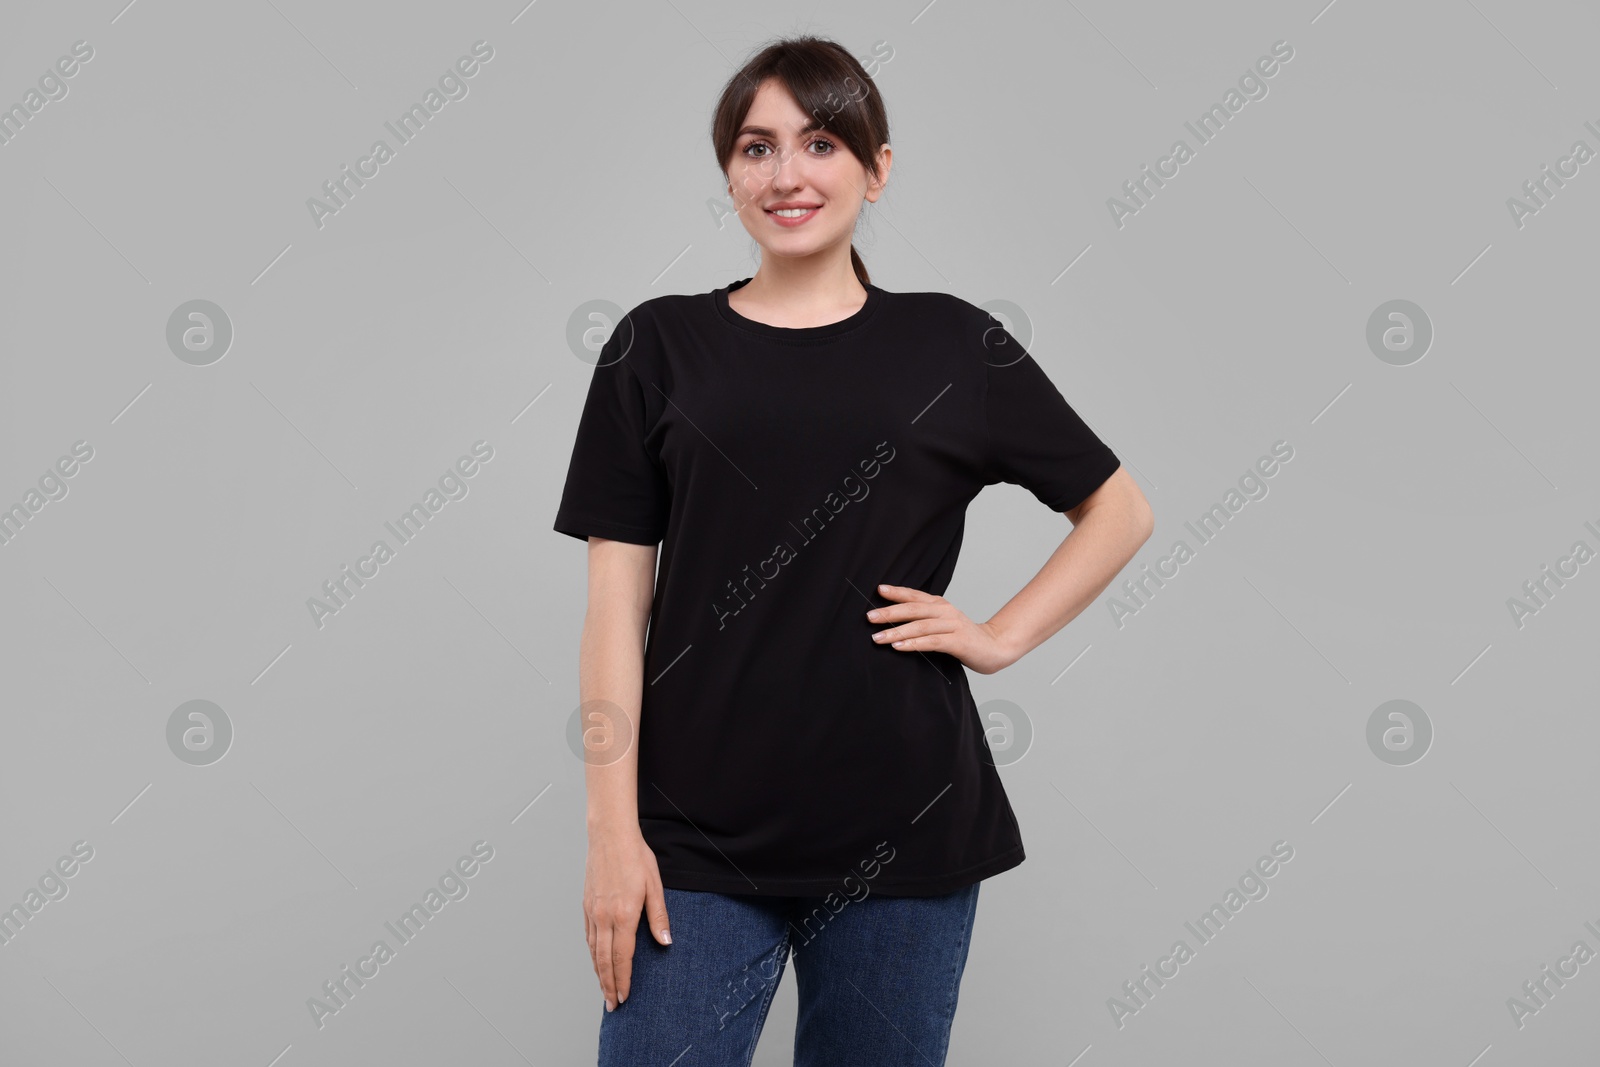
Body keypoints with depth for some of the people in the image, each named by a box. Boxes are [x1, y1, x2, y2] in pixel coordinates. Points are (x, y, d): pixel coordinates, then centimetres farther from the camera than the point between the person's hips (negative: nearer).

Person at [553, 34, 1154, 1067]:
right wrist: (613, 830, -5)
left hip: (904, 836, 1)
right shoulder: (659, 346, 4)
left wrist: (1001, 636, 1)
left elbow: (1119, 508, 14)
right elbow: (617, 603, 1)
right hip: (698, 842, 0)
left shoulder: (953, 345, 5)